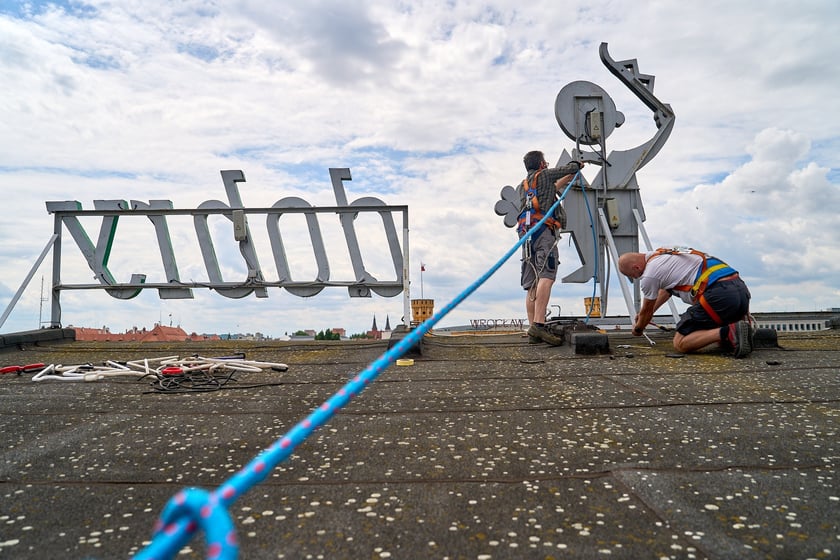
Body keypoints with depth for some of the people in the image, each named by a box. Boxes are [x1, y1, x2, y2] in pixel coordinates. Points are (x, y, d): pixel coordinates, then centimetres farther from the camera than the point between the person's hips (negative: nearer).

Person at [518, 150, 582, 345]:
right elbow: (570, 168, 24)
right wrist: (578, 164, 47)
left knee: (532, 284, 0)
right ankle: (539, 325, -37)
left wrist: (566, 179, 57)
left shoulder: (522, 186, 32)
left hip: (526, 234, 7)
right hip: (543, 230, -7)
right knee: (546, 276, -21)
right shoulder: (545, 174, 14)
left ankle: (533, 330, -7)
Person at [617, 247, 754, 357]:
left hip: (718, 295, -9)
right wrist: (644, 315, 51)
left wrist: (638, 329, 35)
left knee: (680, 343, 1)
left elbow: (647, 311, 14)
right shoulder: (665, 253, 26)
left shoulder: (649, 275, -1)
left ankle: (728, 333, -19)